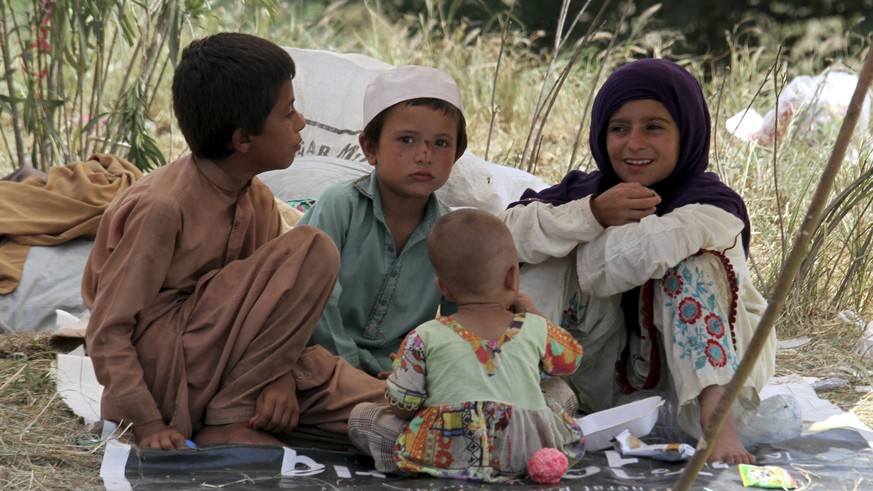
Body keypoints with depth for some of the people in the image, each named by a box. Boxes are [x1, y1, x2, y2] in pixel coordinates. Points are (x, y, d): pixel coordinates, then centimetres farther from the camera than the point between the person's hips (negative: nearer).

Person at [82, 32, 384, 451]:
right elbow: (107, 331, -19)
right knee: (312, 251, -20)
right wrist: (148, 423, -24)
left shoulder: (258, 201, 5)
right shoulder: (163, 208, -20)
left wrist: (281, 376, -15)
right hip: (163, 366, -7)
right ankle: (227, 422, -16)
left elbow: (270, 302, 5)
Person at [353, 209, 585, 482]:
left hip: (445, 453, -2)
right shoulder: (537, 329, 2)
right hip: (528, 452, 2)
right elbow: (571, 359, 22)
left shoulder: (424, 339, -4)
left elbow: (402, 406, -1)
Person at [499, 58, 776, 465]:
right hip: (609, 381, 4)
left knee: (691, 263, -29)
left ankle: (717, 421, -42)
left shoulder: (712, 208, -19)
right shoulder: (587, 190, -3)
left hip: (697, 366, -4)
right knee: (554, 262, -14)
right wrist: (593, 214, -30)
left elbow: (623, 263, -36)